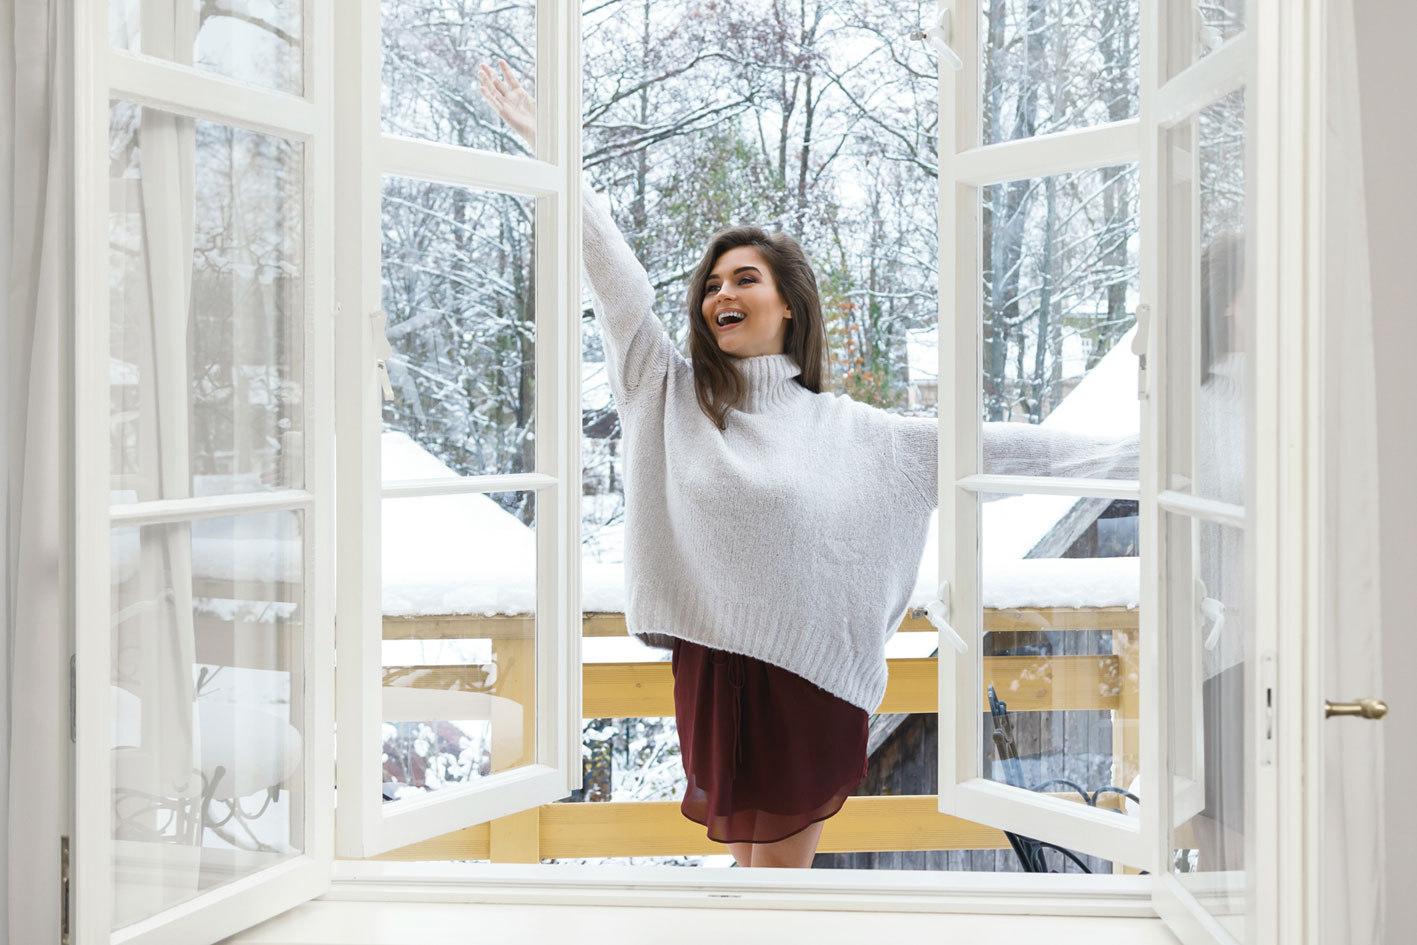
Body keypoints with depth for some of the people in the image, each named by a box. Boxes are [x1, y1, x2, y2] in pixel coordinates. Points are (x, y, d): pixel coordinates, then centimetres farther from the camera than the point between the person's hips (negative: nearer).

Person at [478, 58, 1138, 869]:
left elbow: (977, 445, 1)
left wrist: (1128, 455, -2)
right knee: (747, 860, 11)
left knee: (785, 865, 6)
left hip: (810, 679, -1)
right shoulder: (674, 399, 5)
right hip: (711, 671, 1)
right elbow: (618, 285, 2)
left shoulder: (846, 428, 2)